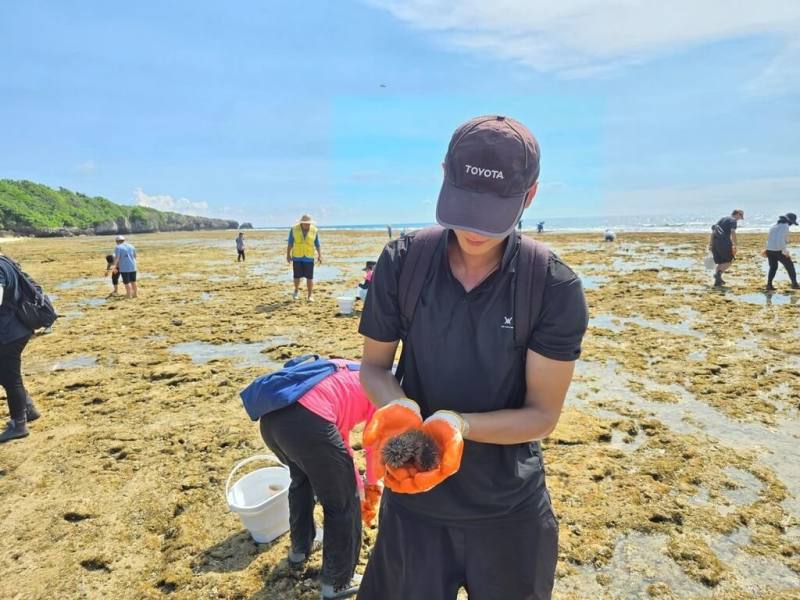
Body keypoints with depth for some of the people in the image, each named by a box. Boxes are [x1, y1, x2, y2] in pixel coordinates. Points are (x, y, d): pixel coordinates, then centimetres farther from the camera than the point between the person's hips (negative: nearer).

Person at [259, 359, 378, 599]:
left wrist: (357, 485, 42)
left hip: (271, 415, 8)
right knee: (342, 504, 14)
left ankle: (299, 549, 52)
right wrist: (371, 489, 33)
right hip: (307, 422, -8)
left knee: (302, 478, 36)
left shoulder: (348, 376, 34)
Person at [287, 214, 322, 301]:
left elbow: (317, 244, 2)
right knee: (297, 276, 5)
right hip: (297, 257, 0)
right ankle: (296, 291, 30)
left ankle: (310, 295, 6)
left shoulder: (314, 230, -5)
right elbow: (290, 243, 1)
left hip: (309, 257, 0)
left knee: (309, 277, -3)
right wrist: (288, 255, 0)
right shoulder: (294, 229, -5)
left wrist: (320, 255, -3)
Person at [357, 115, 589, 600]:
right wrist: (400, 408, -25)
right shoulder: (401, 263, -13)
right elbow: (374, 366, -3)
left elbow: (542, 414, -14)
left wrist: (457, 424, -31)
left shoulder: (555, 288, -18)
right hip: (413, 498, 1)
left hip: (510, 510, -1)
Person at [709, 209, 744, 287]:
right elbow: (733, 233, -15)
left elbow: (713, 231, 21)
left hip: (715, 242, 7)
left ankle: (717, 281, 9)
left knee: (720, 262, 14)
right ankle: (719, 272, -20)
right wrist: (734, 246, -19)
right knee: (728, 261, 3)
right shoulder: (733, 221, 0)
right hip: (724, 242, -7)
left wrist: (710, 243, 23)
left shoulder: (722, 219, 23)